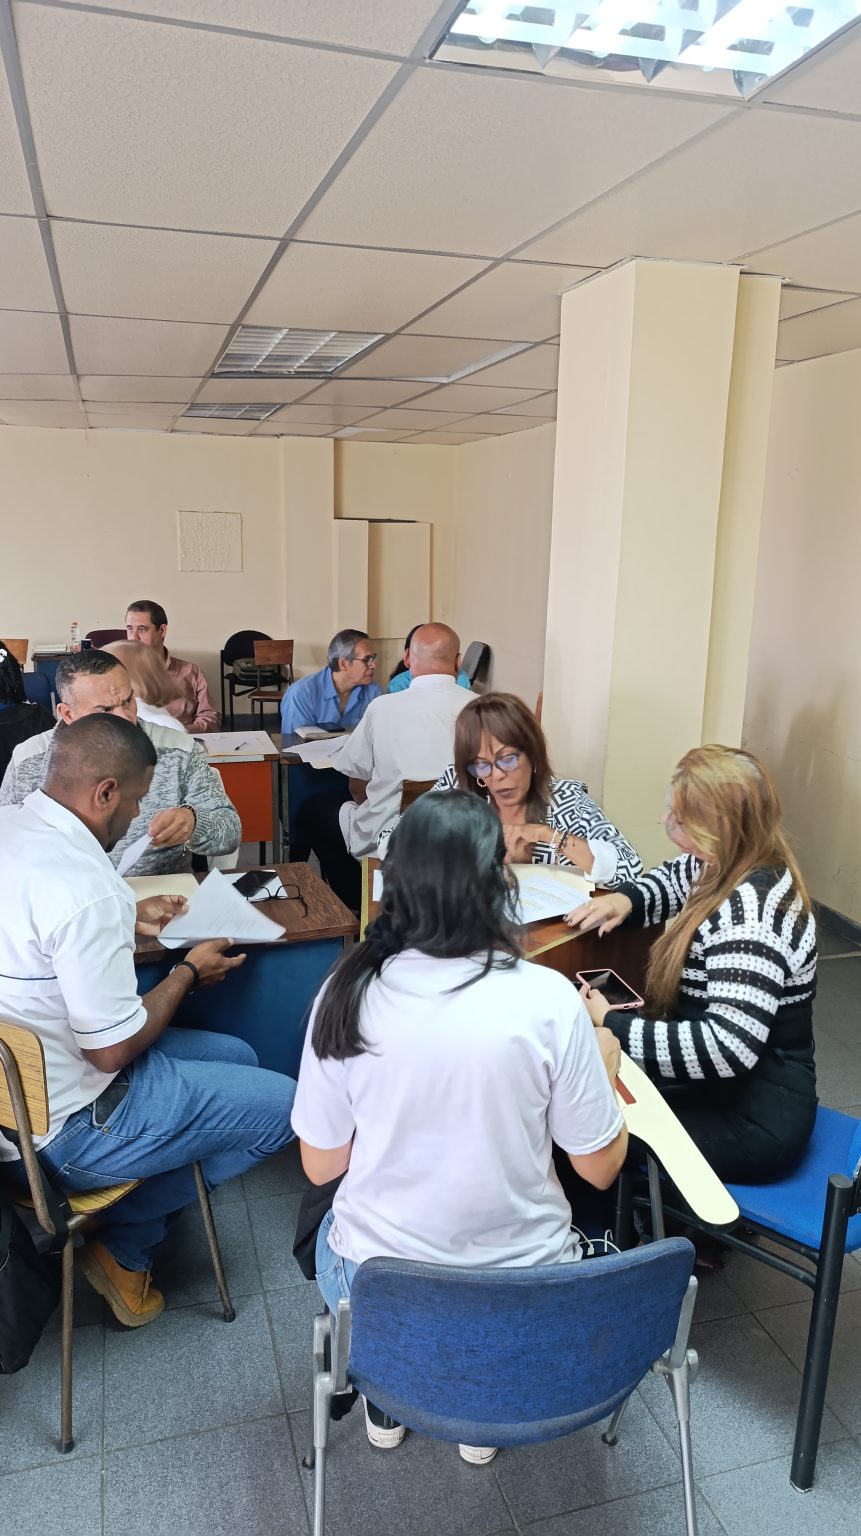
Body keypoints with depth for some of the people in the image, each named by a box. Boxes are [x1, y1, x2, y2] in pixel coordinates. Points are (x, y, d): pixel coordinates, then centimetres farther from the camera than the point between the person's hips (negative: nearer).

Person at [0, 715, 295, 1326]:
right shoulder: (86, 890, -30)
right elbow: (112, 1049, -23)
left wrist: (131, 915, 14)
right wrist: (190, 971, -8)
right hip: (64, 1127, -9)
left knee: (237, 1057, 18)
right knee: (280, 1103, -2)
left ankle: (124, 1242, 19)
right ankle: (125, 1241, 12)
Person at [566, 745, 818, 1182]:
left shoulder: (748, 912, -30)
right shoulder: (731, 865, -2)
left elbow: (727, 1047, -36)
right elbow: (674, 878, 20)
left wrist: (610, 1026, -28)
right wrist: (626, 899, -1)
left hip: (752, 1120, -9)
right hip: (721, 1085, 9)